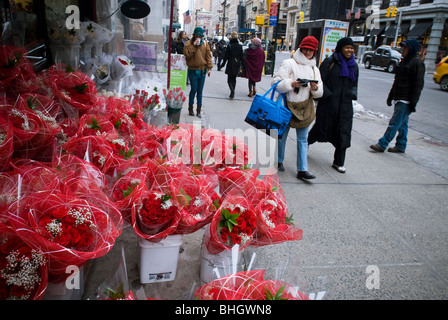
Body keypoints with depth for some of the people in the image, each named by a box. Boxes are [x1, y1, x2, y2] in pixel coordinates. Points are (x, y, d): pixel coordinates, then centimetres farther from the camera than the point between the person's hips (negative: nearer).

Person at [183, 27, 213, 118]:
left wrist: (209, 67, -3)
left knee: (200, 91, 6)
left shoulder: (205, 44, 9)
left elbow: (208, 55, 7)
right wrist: (194, 45, -19)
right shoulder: (189, 44, -1)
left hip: (202, 70, 3)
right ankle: (190, 109, 11)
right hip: (193, 70, -3)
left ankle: (199, 110, 11)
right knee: (194, 90, -4)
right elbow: (187, 54, -14)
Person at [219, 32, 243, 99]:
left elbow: (226, 56, -8)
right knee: (234, 79, 16)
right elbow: (241, 56, 4)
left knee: (229, 79, 5)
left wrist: (223, 64, 2)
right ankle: (232, 93, 18)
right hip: (237, 66, 4)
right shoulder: (240, 46, 0)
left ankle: (232, 91, -18)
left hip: (230, 65, -4)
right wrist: (240, 64, 15)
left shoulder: (229, 45, -10)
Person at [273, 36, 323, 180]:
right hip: (288, 105, -4)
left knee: (303, 139, 4)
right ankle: (279, 161, 30)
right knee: (282, 135, 8)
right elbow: (277, 82, -11)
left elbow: (320, 92, 11)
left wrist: (316, 88, -12)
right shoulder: (289, 63, -3)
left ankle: (302, 170, 7)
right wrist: (292, 84, -25)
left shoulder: (314, 69, 14)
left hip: (305, 107, 4)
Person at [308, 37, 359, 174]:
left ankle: (338, 162, 11)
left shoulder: (354, 65, 12)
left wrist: (352, 95, 4)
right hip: (328, 103, -5)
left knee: (344, 133, 1)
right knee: (322, 127, 8)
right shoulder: (330, 62, -6)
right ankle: (306, 143, 38)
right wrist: (328, 95, -17)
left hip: (345, 105, 5)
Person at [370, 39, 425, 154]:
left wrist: (413, 103, -19)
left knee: (394, 123, -8)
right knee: (402, 124, 14)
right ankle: (400, 146, 21)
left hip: (406, 101, -9)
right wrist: (391, 96, 21)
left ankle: (382, 145, -6)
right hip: (399, 99, 9)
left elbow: (418, 85, -15)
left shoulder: (417, 63, -12)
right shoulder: (404, 61, 17)